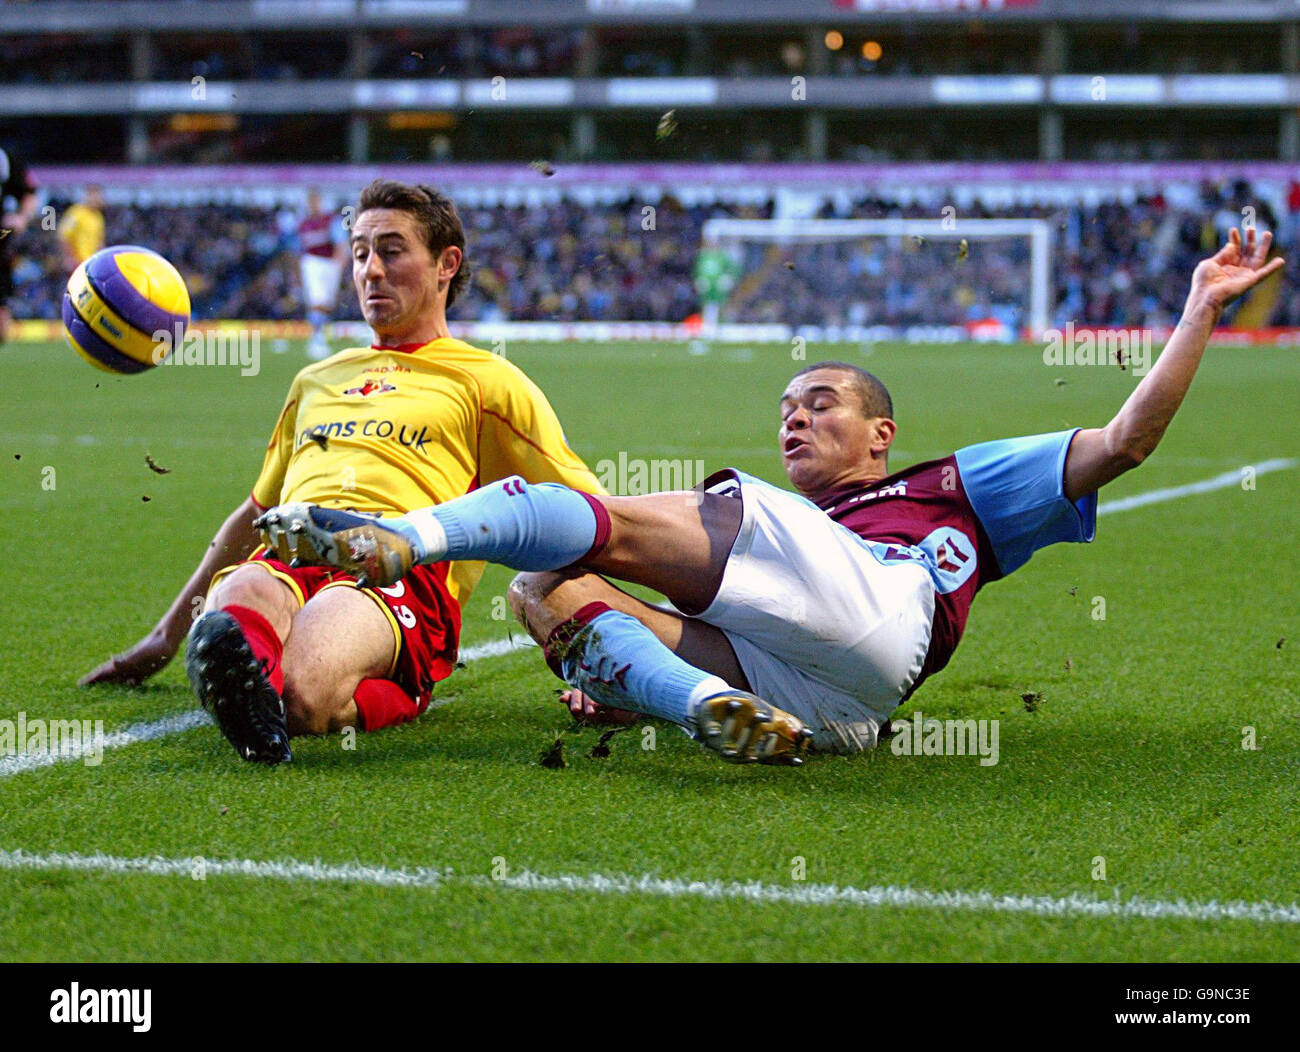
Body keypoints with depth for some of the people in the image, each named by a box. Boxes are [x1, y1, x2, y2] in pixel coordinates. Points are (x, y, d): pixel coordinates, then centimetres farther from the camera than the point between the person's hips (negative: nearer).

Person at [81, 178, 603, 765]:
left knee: (302, 690, -44)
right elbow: (256, 511, 44)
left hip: (402, 566, -4)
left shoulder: (488, 381, 19)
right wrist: (165, 634, 43)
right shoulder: (317, 380, 36)